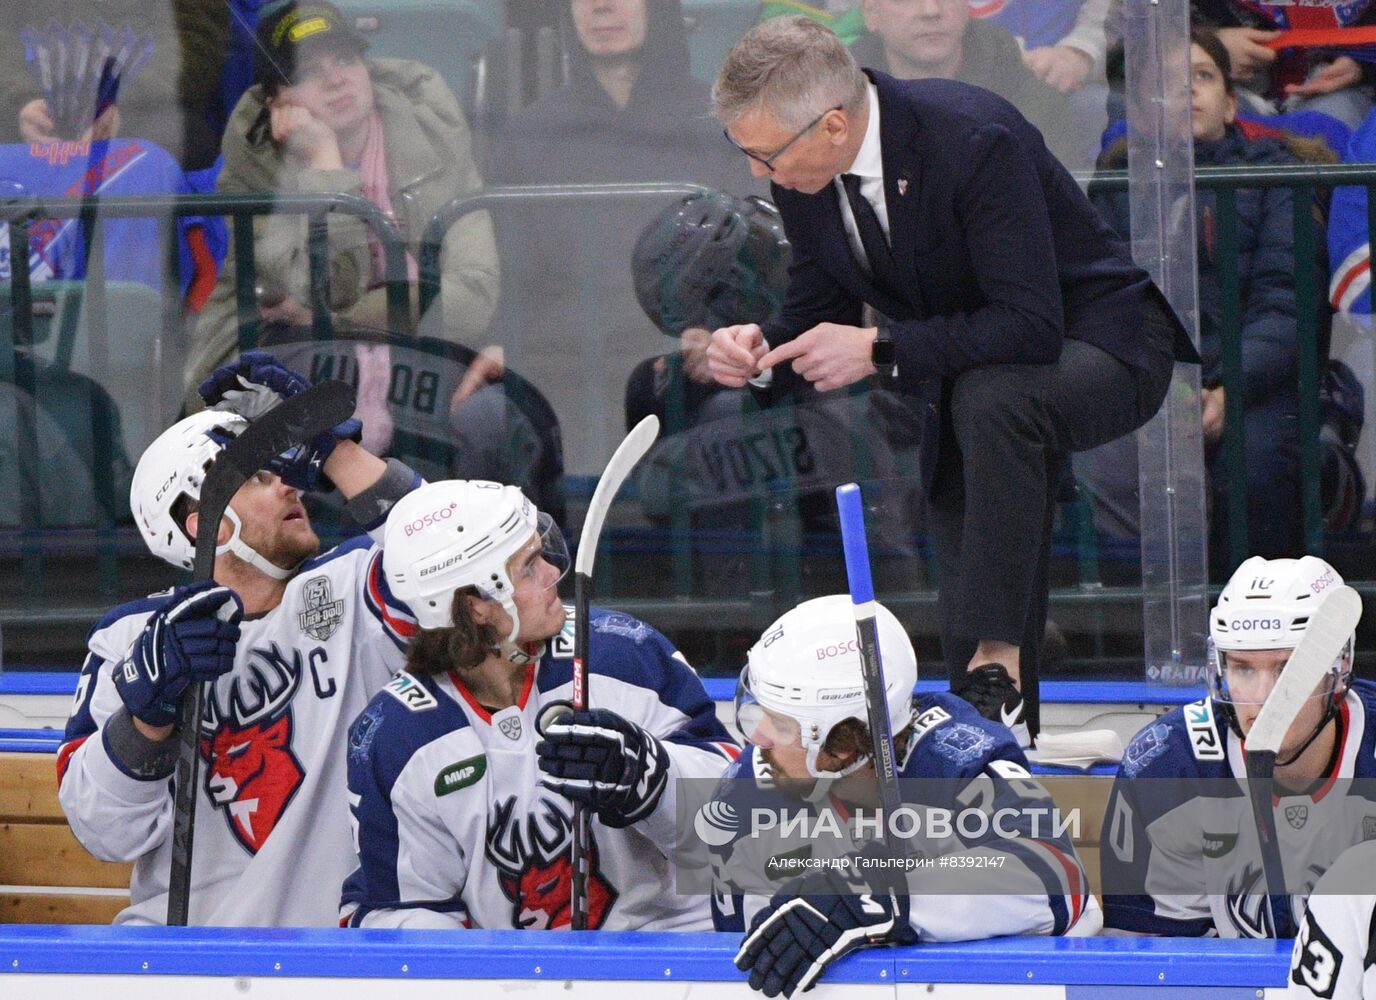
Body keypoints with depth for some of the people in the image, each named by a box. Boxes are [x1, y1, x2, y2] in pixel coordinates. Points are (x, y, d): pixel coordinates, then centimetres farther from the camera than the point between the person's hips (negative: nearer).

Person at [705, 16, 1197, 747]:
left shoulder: (974, 140, -31)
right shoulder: (804, 174, -10)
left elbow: (1031, 326, -34)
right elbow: (819, 311, 4)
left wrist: (880, 351, -38)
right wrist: (762, 350, -19)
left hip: (1099, 348, -8)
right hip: (966, 378, 8)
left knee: (988, 398, -39)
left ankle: (999, 663, -32)